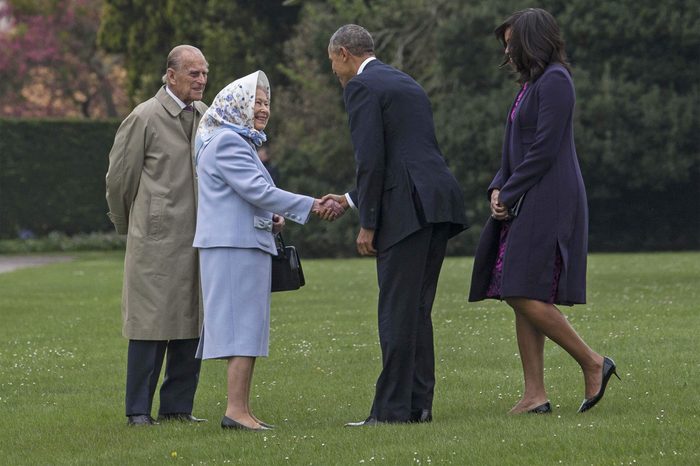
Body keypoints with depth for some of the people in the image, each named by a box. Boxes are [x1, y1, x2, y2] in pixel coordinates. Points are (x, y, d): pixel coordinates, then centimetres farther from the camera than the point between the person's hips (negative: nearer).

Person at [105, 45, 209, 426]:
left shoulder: (205, 116, 11)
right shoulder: (144, 118, -6)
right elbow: (119, 177, 0)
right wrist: (128, 226, 10)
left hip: (197, 238, 6)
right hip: (156, 239, -6)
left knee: (192, 323, 6)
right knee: (151, 324, -6)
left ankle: (178, 406, 13)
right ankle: (138, 410, 0)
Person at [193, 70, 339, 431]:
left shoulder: (241, 142, 22)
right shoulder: (227, 141, -10)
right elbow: (257, 189, -19)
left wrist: (271, 219, 11)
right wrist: (312, 206, -19)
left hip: (247, 243, 10)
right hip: (234, 247, -10)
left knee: (247, 329, 7)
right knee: (243, 324, -12)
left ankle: (239, 410, 7)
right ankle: (236, 410, -15)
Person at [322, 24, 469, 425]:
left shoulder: (361, 86, -3)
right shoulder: (408, 84, 25)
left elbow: (371, 159, -12)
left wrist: (367, 223, -7)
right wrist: (351, 199, 32)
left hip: (409, 209, -9)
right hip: (439, 201, 9)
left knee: (398, 312, -6)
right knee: (418, 310, 12)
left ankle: (393, 408, -6)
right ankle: (420, 404, 12)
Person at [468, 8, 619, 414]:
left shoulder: (554, 81, -11)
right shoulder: (533, 84, 19)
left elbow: (544, 150, -17)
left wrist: (509, 194, -12)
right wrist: (498, 189, 4)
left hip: (547, 206, -10)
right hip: (524, 206, 10)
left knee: (527, 297, -15)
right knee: (519, 298, 5)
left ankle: (592, 362, -3)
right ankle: (536, 395, 5)